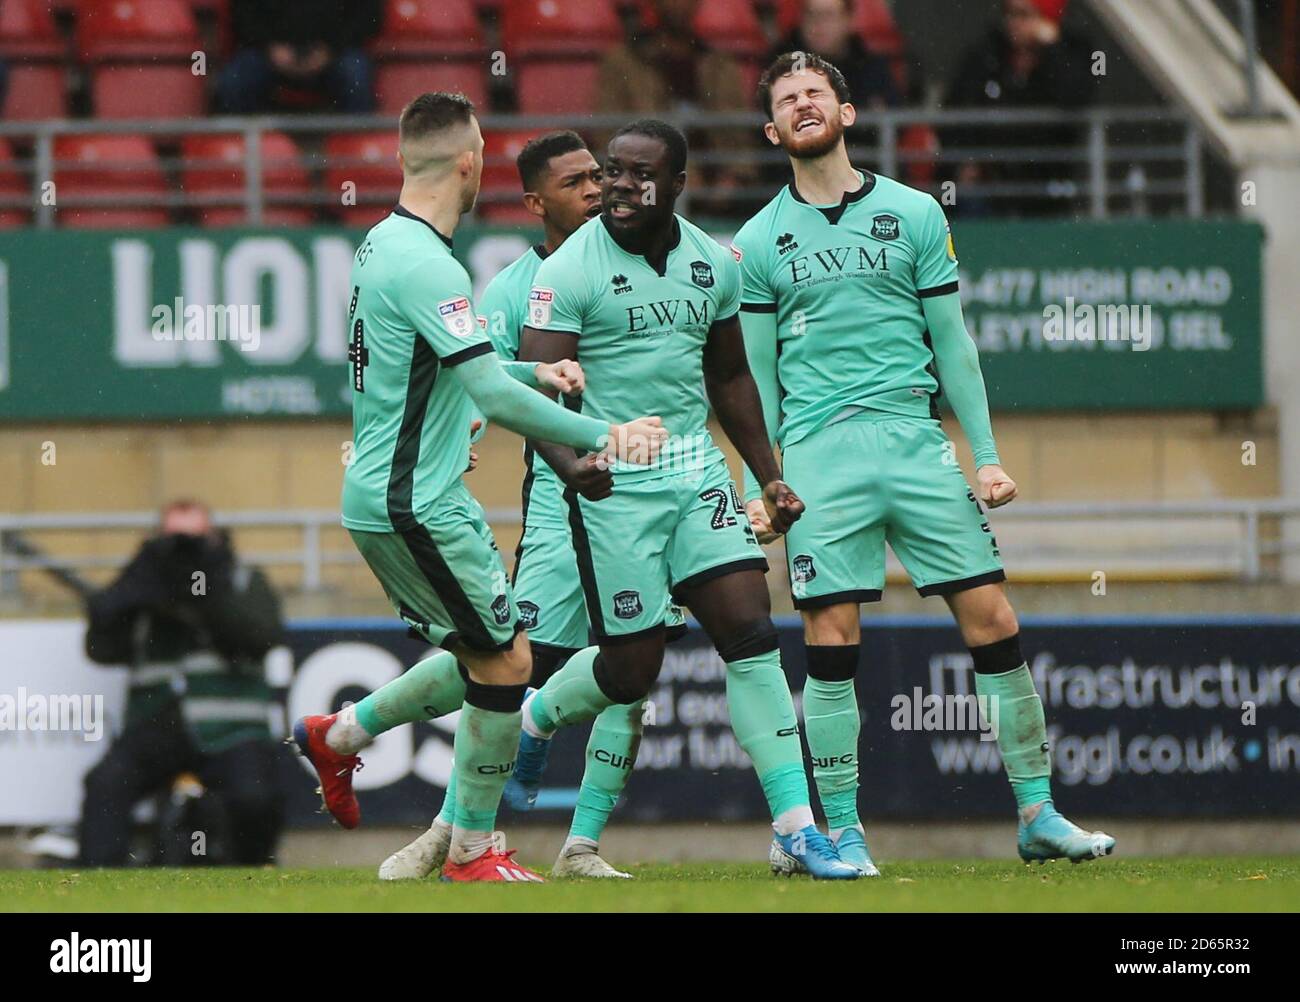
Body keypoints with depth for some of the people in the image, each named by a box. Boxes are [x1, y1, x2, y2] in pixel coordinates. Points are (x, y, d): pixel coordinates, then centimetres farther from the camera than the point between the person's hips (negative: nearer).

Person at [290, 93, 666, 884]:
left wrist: (534, 372, 14)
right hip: (417, 505, -10)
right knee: (505, 661, -3)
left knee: (484, 657, 17)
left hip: (386, 496, 10)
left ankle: (341, 734, 25)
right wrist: (602, 436, -26)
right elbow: (493, 396, -27)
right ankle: (473, 853, 4)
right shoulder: (426, 266, -21)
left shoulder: (385, 244, 10)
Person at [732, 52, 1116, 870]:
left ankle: (1039, 816, 4)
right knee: (831, 641, -6)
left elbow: (952, 342, 11)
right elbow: (757, 375, 11)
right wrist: (757, 487, 5)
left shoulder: (913, 214, 9)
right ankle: (843, 832, 3)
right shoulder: (759, 242, 8)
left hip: (915, 436, 1)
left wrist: (987, 456, 7)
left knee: (992, 620, -3)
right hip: (818, 454, -1)